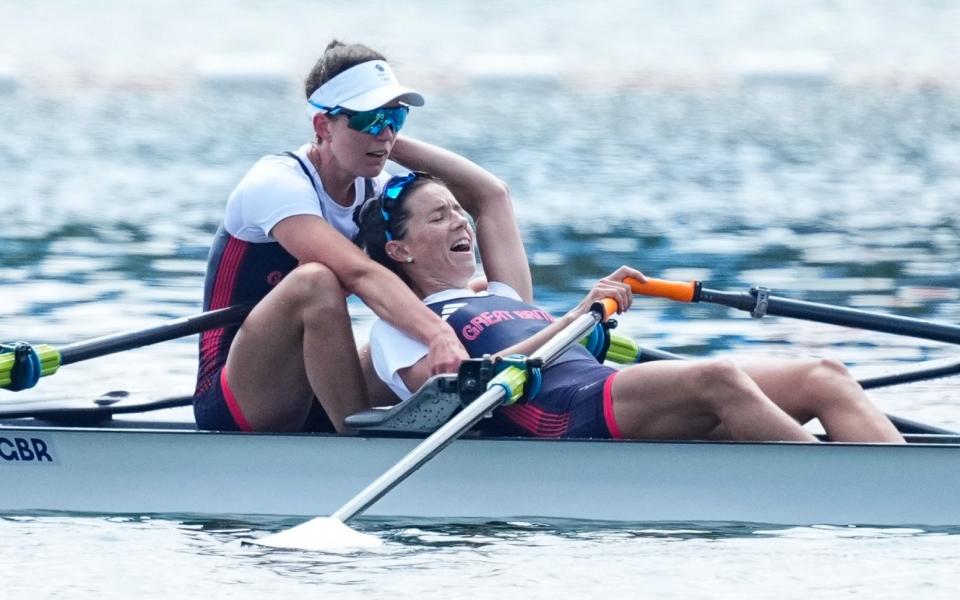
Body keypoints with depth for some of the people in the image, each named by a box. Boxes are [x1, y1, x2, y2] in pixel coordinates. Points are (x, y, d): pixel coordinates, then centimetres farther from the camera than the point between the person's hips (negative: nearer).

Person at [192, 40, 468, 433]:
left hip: (313, 407, 8)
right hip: (232, 399, -8)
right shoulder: (276, 184, -17)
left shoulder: (377, 191, 8)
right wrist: (437, 335, -48)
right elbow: (359, 273, -34)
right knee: (315, 281, -33)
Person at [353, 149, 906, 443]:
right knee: (719, 378, -36)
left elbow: (490, 193, 46)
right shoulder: (398, 328, 15)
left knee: (825, 377, -12)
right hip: (570, 417, -9)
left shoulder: (503, 301, 40)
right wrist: (571, 320, -8)